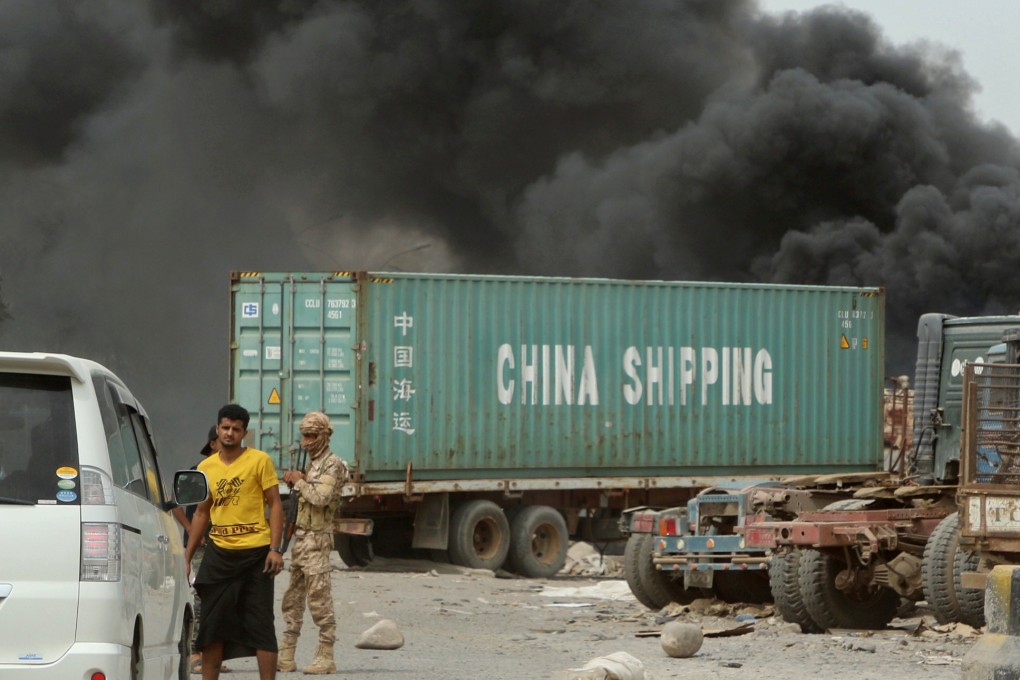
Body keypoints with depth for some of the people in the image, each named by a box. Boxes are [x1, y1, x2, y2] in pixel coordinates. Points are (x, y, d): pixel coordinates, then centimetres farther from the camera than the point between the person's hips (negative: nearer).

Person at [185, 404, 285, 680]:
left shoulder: (260, 461, -2)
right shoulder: (206, 467, 11)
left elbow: (275, 505, -2)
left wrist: (275, 549, -12)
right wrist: (187, 557, 15)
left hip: (255, 553, -4)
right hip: (219, 554, 4)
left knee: (260, 624, -3)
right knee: (212, 625, 6)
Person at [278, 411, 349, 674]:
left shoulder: (332, 465, -11)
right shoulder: (311, 463, 18)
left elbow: (320, 497, -24)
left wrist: (300, 481, -12)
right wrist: (293, 482, 9)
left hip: (316, 539, -10)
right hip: (300, 537, 10)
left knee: (319, 599, -9)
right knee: (292, 599, 11)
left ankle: (326, 657, -7)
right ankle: (286, 656, 14)